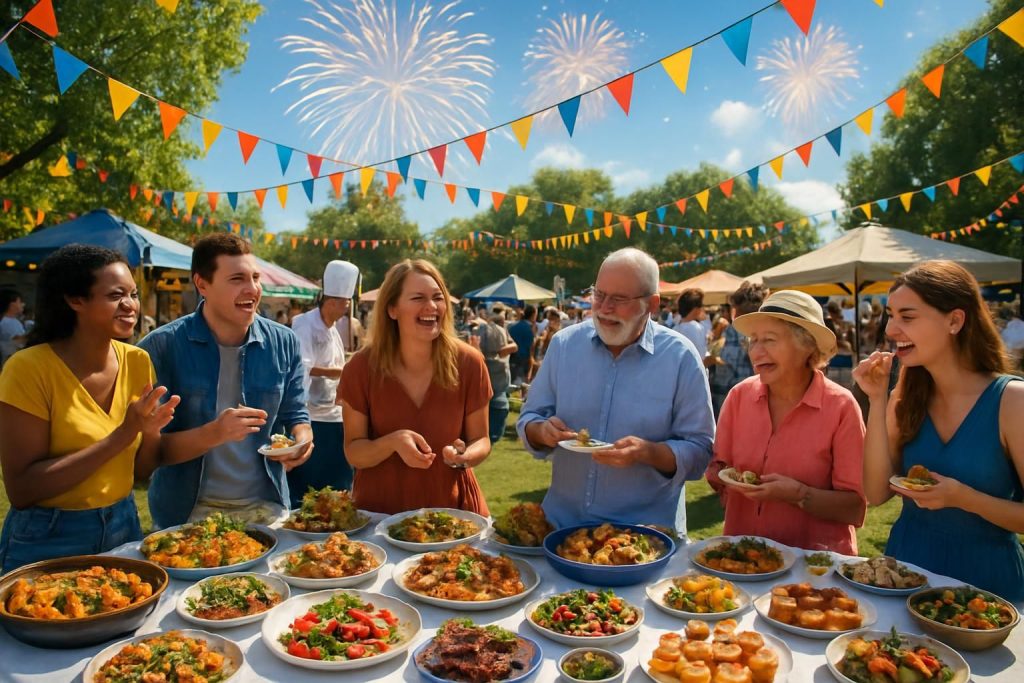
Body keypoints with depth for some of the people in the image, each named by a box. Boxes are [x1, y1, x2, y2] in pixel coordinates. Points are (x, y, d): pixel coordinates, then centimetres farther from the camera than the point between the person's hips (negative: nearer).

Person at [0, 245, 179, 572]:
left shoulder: (137, 361, -3)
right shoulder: (28, 369, -18)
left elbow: (140, 471, 3)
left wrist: (151, 431, -19)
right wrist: (122, 435, -26)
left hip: (124, 528, 5)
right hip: (48, 543, -5)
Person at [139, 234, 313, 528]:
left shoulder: (284, 342, -2)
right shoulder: (161, 347, -12)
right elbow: (150, 448, -12)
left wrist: (302, 440, -16)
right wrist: (213, 434, -30)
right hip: (188, 513, -3)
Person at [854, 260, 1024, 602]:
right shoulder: (906, 397, -1)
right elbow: (877, 493, -8)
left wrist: (961, 497, -25)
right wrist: (877, 401, -12)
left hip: (985, 575, -3)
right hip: (907, 565, 3)